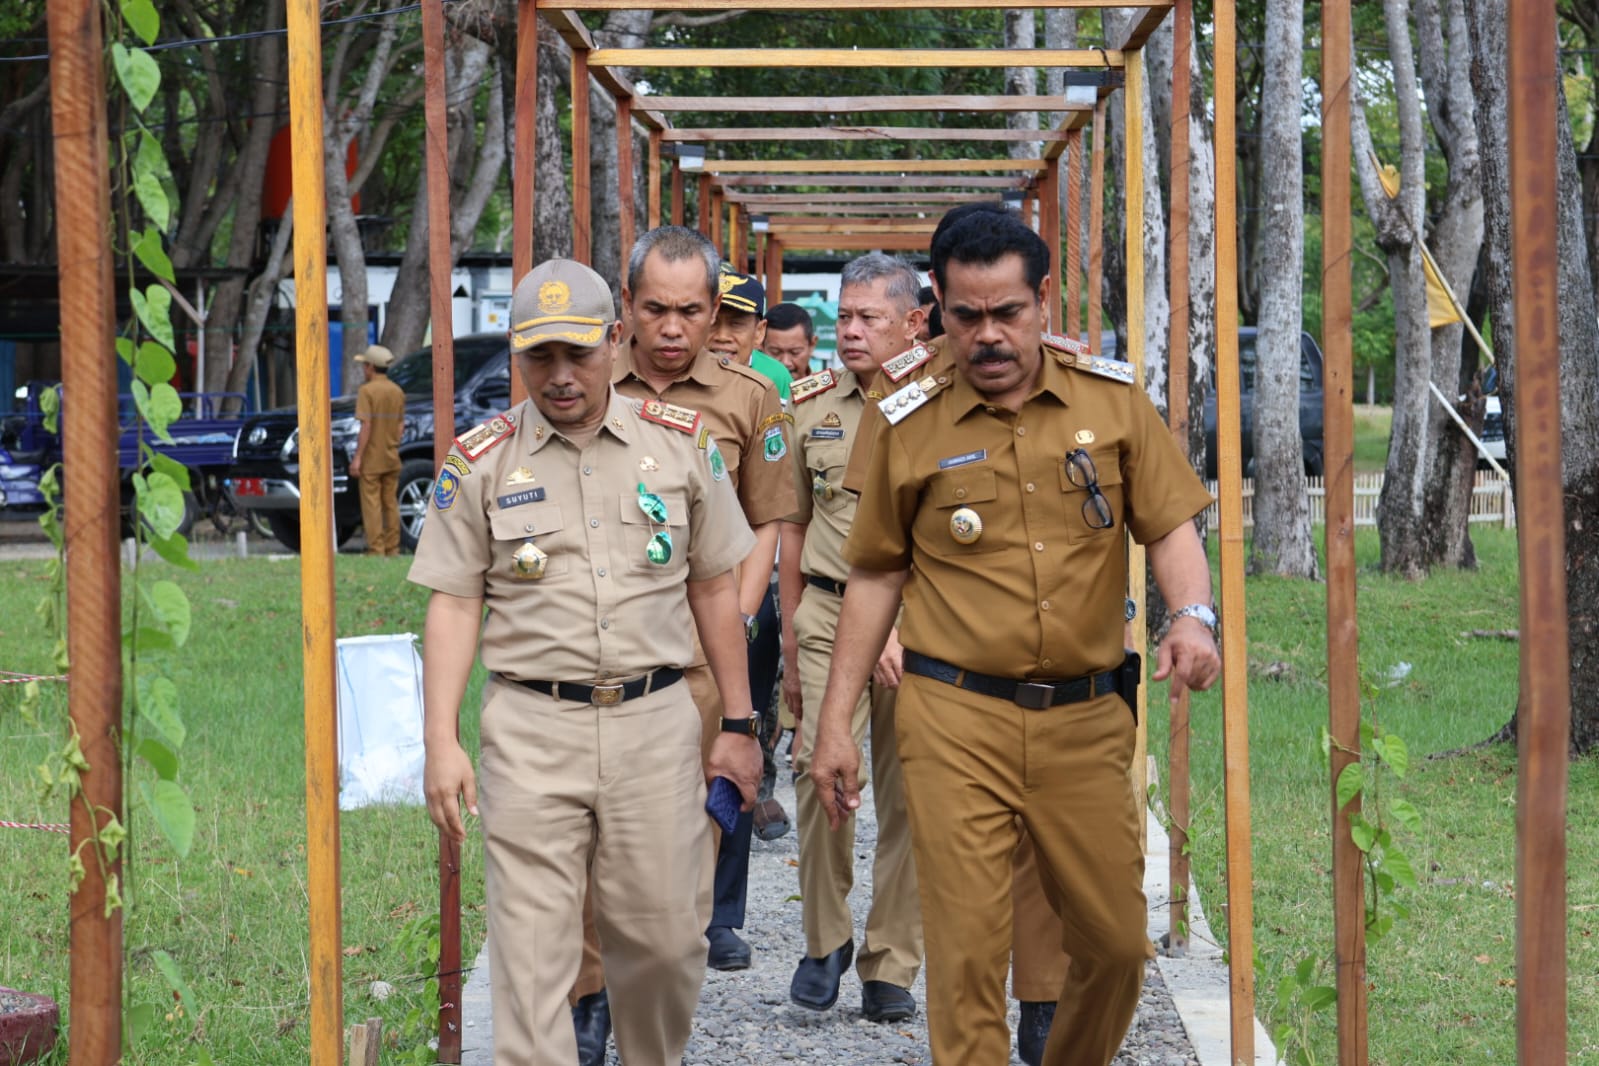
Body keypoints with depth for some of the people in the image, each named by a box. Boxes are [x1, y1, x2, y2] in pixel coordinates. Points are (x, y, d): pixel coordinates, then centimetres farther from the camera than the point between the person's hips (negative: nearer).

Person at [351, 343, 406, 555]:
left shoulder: (367, 390, -12)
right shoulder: (397, 391, 7)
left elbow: (366, 426, -17)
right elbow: (401, 424, 10)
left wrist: (357, 457, -14)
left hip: (371, 459, -6)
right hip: (392, 458, 6)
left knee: (371, 505, -2)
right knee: (391, 504, 11)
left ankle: (376, 550, -5)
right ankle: (392, 549, 12)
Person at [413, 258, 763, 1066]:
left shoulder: (682, 444, 7)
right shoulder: (479, 463, 3)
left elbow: (715, 589, 12)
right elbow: (454, 606, 3)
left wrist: (738, 725, 11)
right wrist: (441, 744, -5)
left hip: (656, 721, 2)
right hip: (531, 731, -1)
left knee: (666, 938, 5)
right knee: (531, 950, -5)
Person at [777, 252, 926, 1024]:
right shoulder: (812, 406, 9)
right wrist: (790, 647, 17)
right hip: (829, 615, 2)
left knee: (907, 796, 3)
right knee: (820, 772, -13)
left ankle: (890, 966, 14)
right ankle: (825, 939, 5)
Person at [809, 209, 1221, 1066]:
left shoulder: (1113, 400, 4)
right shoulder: (911, 427, 3)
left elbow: (1170, 525, 5)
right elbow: (876, 576, 9)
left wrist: (1191, 616, -17)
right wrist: (834, 724, 7)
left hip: (1085, 718, 2)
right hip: (955, 717, -2)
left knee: (1116, 942, 9)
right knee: (967, 951, -5)